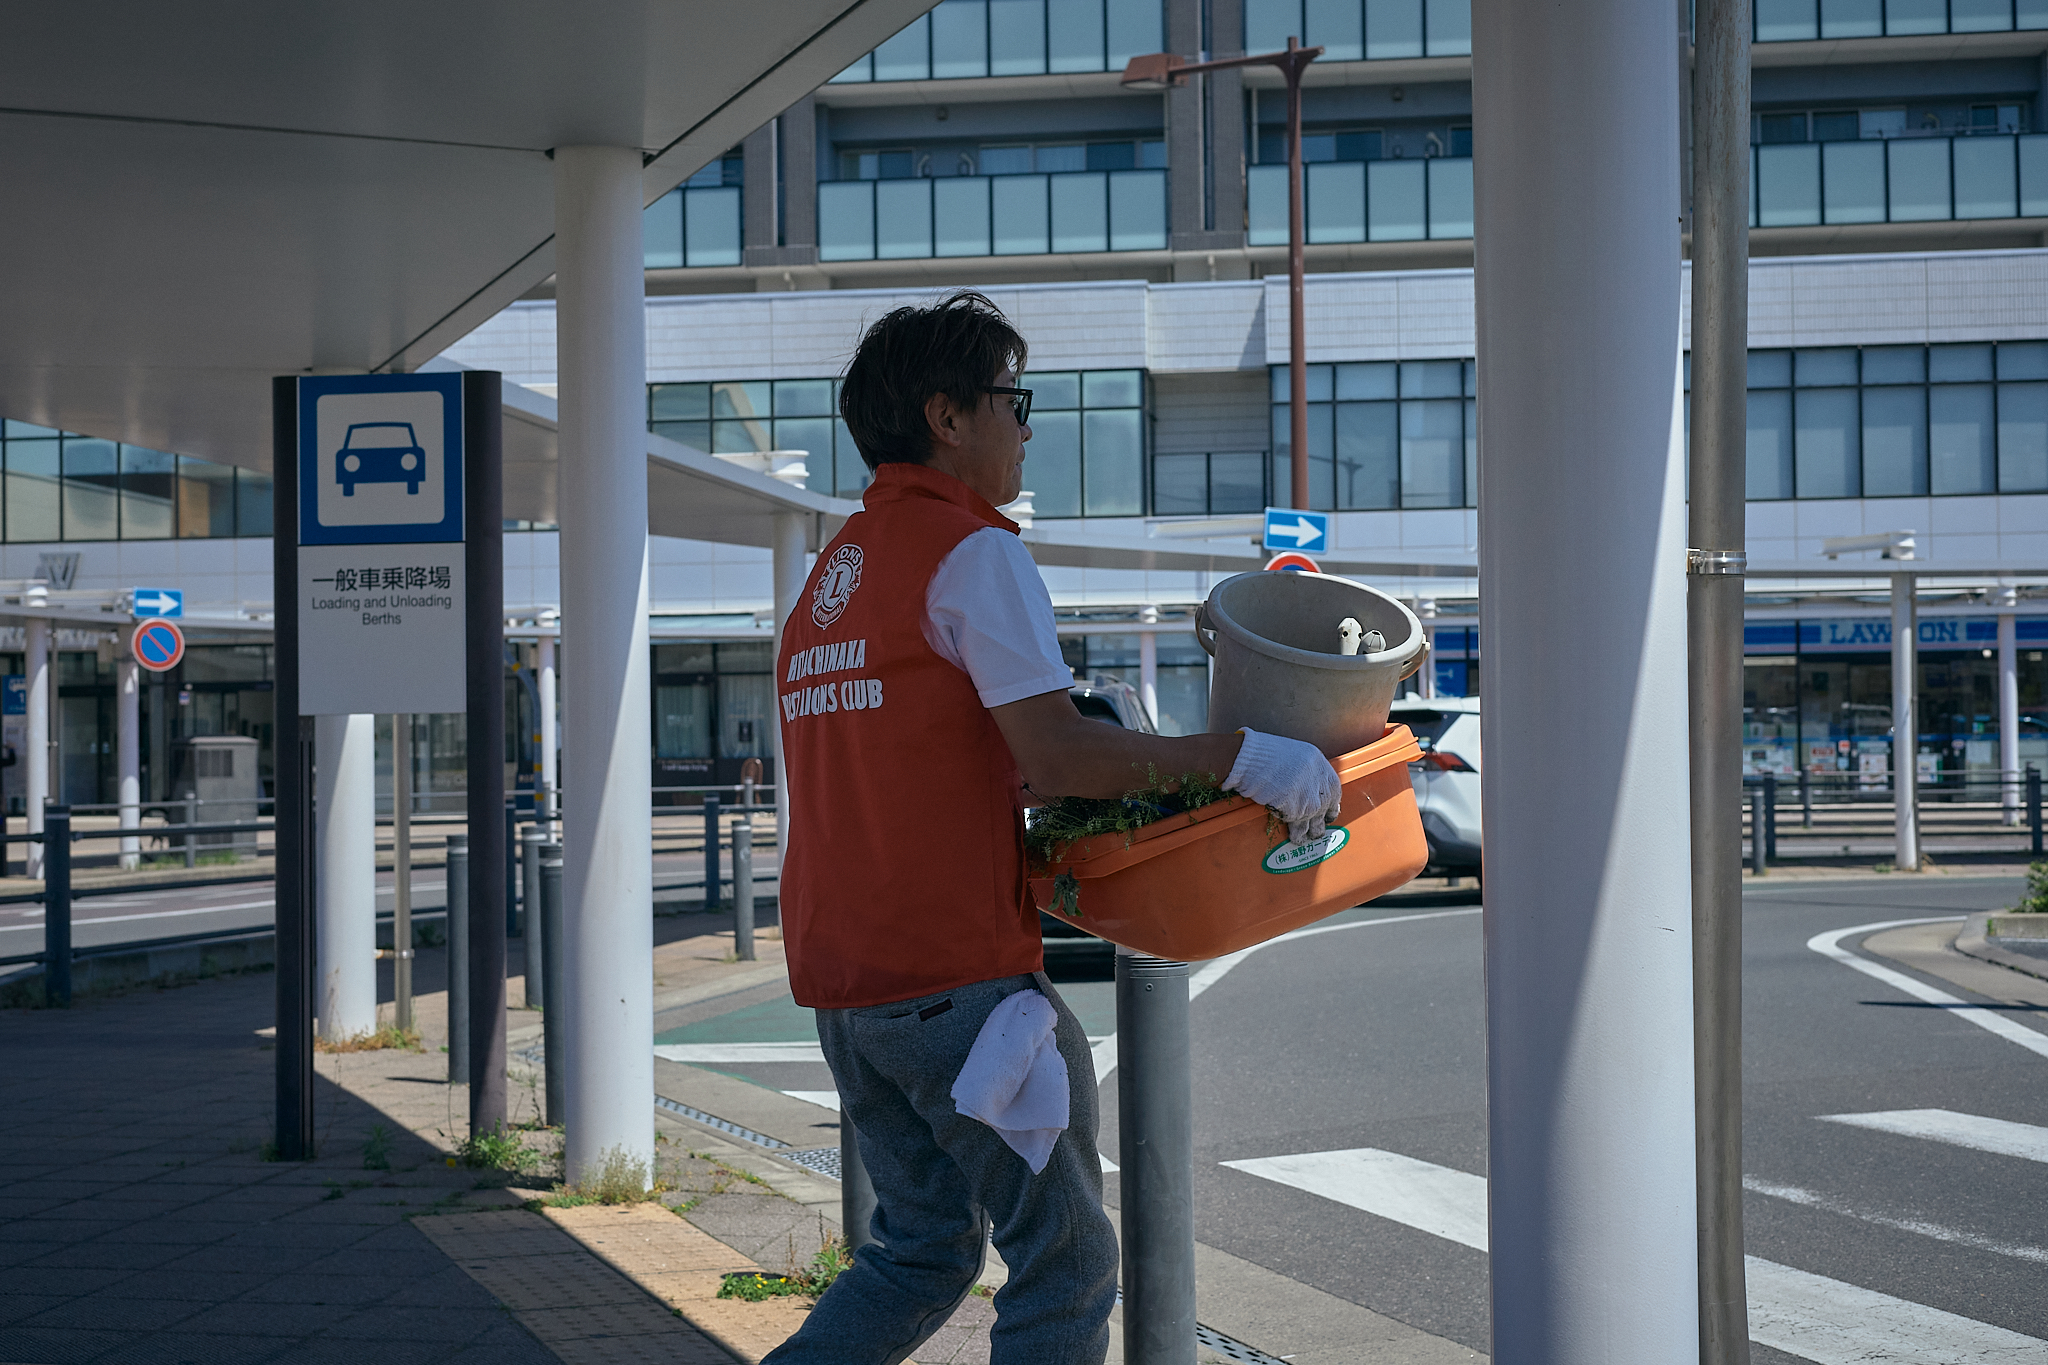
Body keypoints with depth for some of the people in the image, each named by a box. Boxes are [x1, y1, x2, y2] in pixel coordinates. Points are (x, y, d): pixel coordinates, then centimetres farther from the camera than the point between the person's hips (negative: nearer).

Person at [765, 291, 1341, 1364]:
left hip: (837, 969, 9)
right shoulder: (974, 549, -9)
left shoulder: (832, 572, 19)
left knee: (922, 1248, 19)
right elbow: (1059, 755, -19)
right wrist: (1238, 755, -12)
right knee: (1064, 1262, 2)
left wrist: (1059, 785, 23)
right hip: (953, 968, -9)